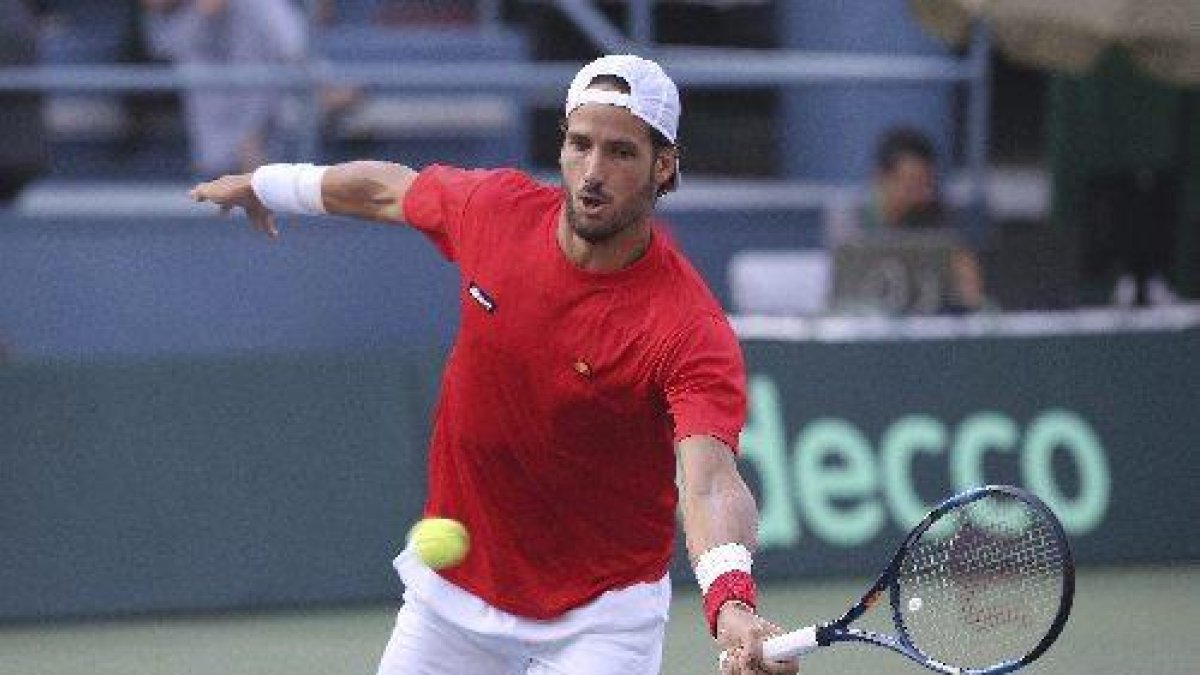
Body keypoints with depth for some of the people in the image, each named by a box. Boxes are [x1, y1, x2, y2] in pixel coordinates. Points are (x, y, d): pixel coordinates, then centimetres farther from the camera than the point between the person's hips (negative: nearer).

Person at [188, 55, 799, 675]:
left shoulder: (694, 334, -26)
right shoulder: (493, 207, -11)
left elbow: (711, 481, -40)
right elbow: (391, 188, 11)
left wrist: (731, 605, -60)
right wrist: (266, 184, 28)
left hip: (599, 622, -4)